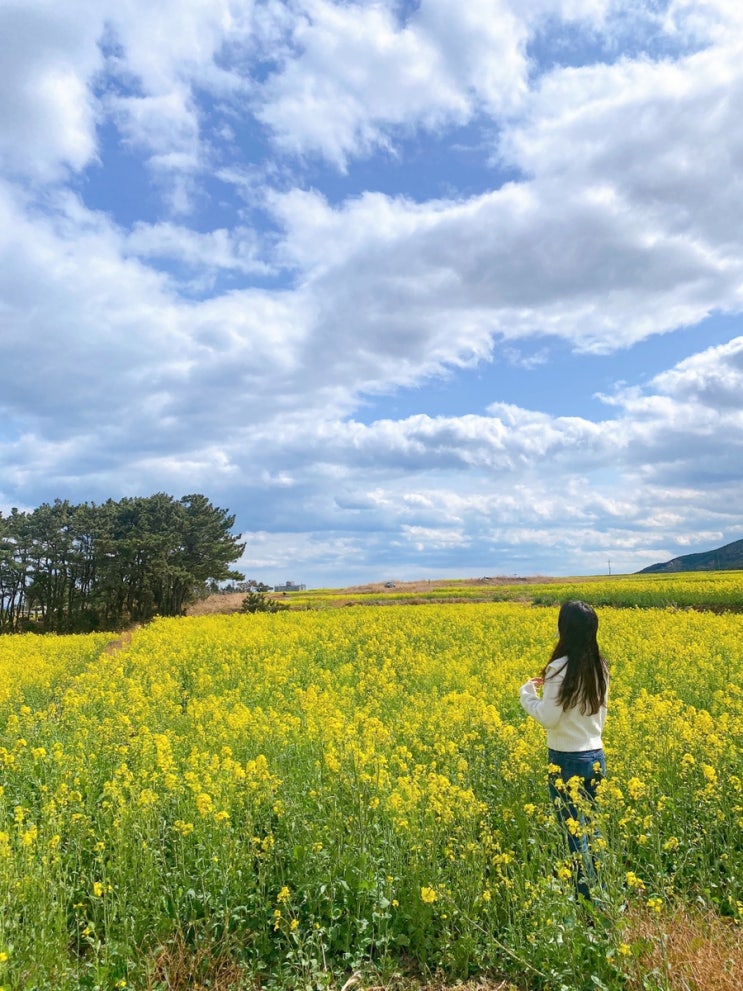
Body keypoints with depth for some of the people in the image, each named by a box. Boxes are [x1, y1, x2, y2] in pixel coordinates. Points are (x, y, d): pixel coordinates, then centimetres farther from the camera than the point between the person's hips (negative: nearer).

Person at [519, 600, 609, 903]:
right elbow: (601, 714, 13)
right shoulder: (600, 667, 2)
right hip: (596, 757, 7)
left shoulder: (560, 669, -21)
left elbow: (548, 718, -19)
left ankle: (588, 898, 14)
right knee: (593, 828, 20)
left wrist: (527, 692, -5)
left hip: (567, 761, -7)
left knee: (575, 832, 5)